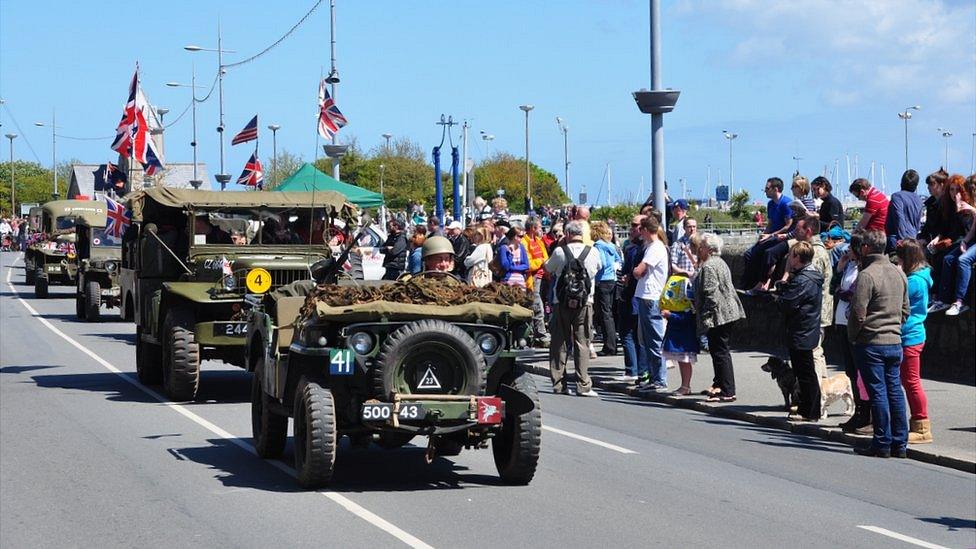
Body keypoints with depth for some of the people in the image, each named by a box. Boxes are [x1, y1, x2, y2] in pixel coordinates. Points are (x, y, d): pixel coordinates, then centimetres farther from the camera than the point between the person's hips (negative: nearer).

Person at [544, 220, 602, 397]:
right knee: (582, 343, 2)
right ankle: (583, 385, -3)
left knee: (559, 342, 10)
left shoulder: (559, 251, -5)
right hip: (585, 303, 0)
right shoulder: (592, 253, -3)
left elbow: (548, 269, 11)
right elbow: (599, 267, 17)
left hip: (561, 303, 0)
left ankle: (558, 384, 11)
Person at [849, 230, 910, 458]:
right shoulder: (899, 273, 10)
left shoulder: (867, 275, -15)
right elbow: (905, 309, 16)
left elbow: (858, 313, -16)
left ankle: (882, 444, -1)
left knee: (878, 392, -3)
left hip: (871, 343, -7)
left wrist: (853, 336, -1)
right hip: (895, 342, 7)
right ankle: (899, 443, 12)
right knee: (895, 390, 9)